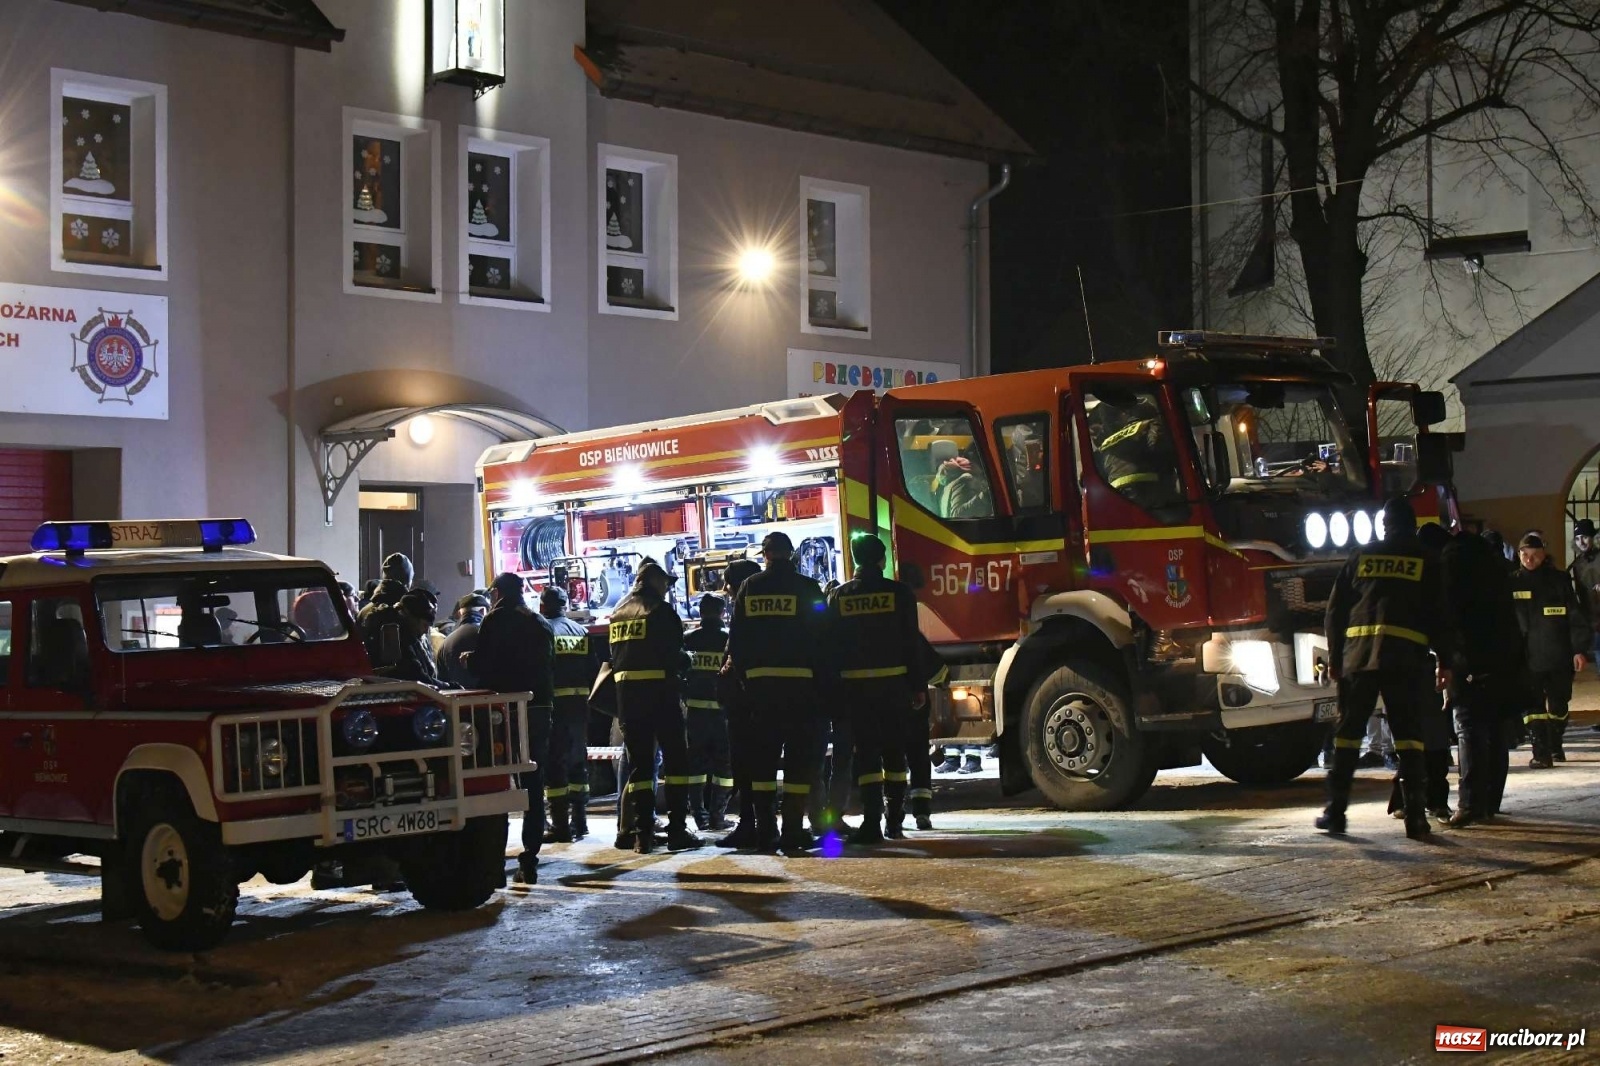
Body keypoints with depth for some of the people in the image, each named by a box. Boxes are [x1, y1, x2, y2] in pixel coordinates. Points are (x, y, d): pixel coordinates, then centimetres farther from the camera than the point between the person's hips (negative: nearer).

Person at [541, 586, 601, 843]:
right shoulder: (581, 631, 10)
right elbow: (594, 670, 9)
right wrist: (588, 697, 15)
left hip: (553, 703, -6)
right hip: (580, 703, 6)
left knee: (554, 762, -3)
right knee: (578, 760, 15)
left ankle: (560, 826, -6)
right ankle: (580, 823, 17)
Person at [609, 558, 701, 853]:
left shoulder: (618, 614, 14)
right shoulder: (662, 611, -6)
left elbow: (614, 657, 14)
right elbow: (675, 655, -8)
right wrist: (686, 661, 10)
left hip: (626, 692, 6)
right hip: (659, 690, -6)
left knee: (638, 760, 8)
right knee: (675, 756, 2)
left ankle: (642, 833, 4)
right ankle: (677, 829, -4)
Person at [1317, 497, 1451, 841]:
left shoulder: (1361, 557, 12)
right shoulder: (1425, 561, 8)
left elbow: (1336, 609, 10)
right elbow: (1439, 614, 5)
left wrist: (1334, 657, 15)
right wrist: (1445, 661, 10)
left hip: (1358, 654, 1)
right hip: (1406, 657, -1)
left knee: (1348, 732, 7)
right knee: (1408, 733, 0)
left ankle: (1335, 811, 7)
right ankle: (1415, 815, -7)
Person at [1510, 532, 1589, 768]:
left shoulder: (1559, 581, 0)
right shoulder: (1513, 584, 3)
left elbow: (1576, 616, 0)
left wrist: (1579, 649, -5)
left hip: (1559, 656, 0)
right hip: (1528, 658, 0)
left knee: (1558, 705, 10)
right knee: (1533, 706, -7)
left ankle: (1555, 746, 30)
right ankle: (1541, 753, -5)